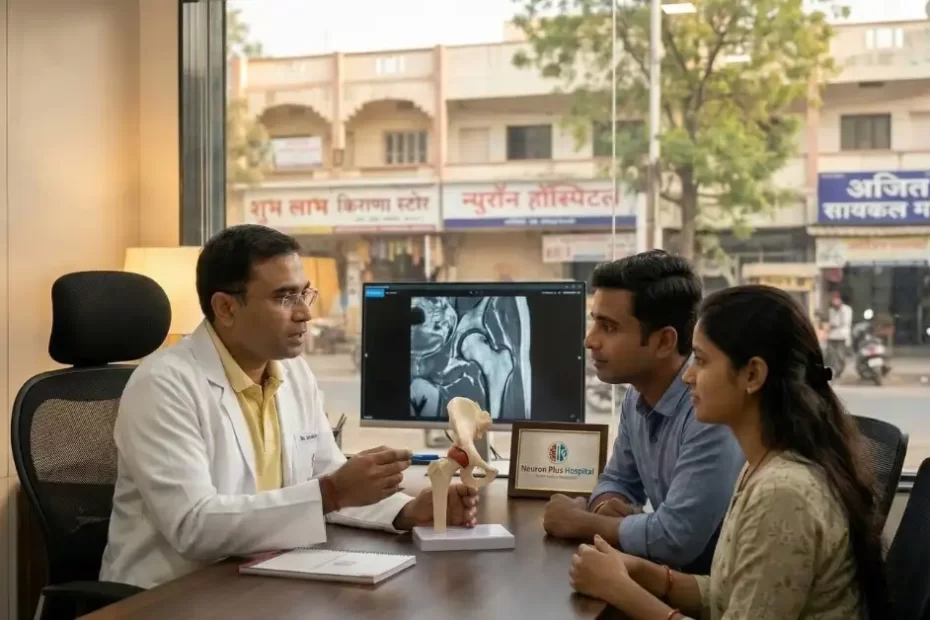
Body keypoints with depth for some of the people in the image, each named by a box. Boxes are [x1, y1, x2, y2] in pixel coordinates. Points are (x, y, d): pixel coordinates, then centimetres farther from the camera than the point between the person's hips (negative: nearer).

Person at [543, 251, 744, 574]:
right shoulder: (637, 397, 2)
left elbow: (674, 538, -29)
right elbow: (617, 480, 15)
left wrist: (581, 523, -13)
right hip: (673, 577, 7)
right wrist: (609, 508, -9)